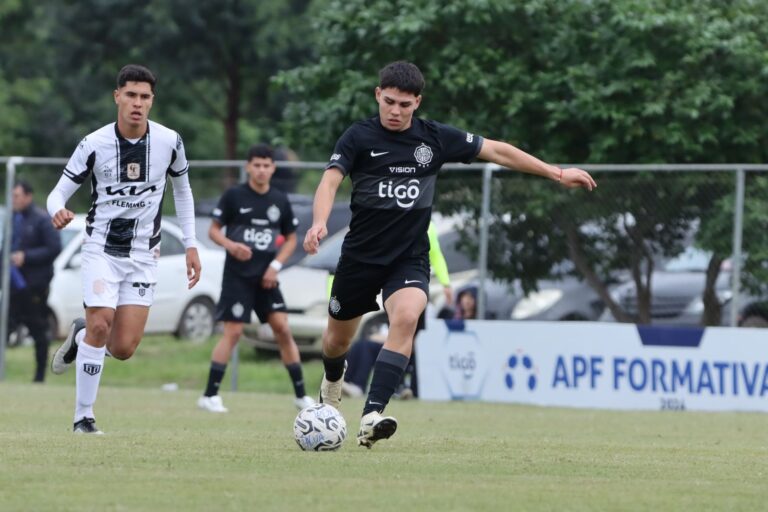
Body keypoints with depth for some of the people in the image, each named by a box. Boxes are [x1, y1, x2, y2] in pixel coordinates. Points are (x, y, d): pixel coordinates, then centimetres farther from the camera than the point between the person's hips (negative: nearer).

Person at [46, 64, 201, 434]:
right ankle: (83, 418, -6)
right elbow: (60, 191, -7)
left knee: (123, 349, -6)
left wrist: (190, 245, 10)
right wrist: (57, 211, -32)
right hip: (102, 248, -2)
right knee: (100, 324, -21)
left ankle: (81, 334, 30)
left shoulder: (169, 141, -5)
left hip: (143, 254, 2)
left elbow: (182, 189, 13)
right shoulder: (94, 144, -11)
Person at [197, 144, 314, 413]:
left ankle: (301, 395, 3)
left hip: (266, 276, 3)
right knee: (233, 332, -9)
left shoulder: (280, 201, 5)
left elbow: (291, 238, 13)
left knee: (283, 329, -4)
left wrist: (276, 265, -2)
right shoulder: (234, 196, -4)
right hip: (237, 276, -3)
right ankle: (209, 395, -2)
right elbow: (214, 230, 0)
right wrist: (231, 245, -20)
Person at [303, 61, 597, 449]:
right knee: (339, 337, 14)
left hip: (409, 258, 0)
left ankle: (372, 416, -33)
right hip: (360, 254, 0)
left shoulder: (436, 138, -1)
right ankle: (333, 378, 52)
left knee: (406, 317, -28)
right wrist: (319, 222, -41)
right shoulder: (359, 137, -8)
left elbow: (496, 151, 7)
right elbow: (330, 180, -20)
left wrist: (555, 173, 8)